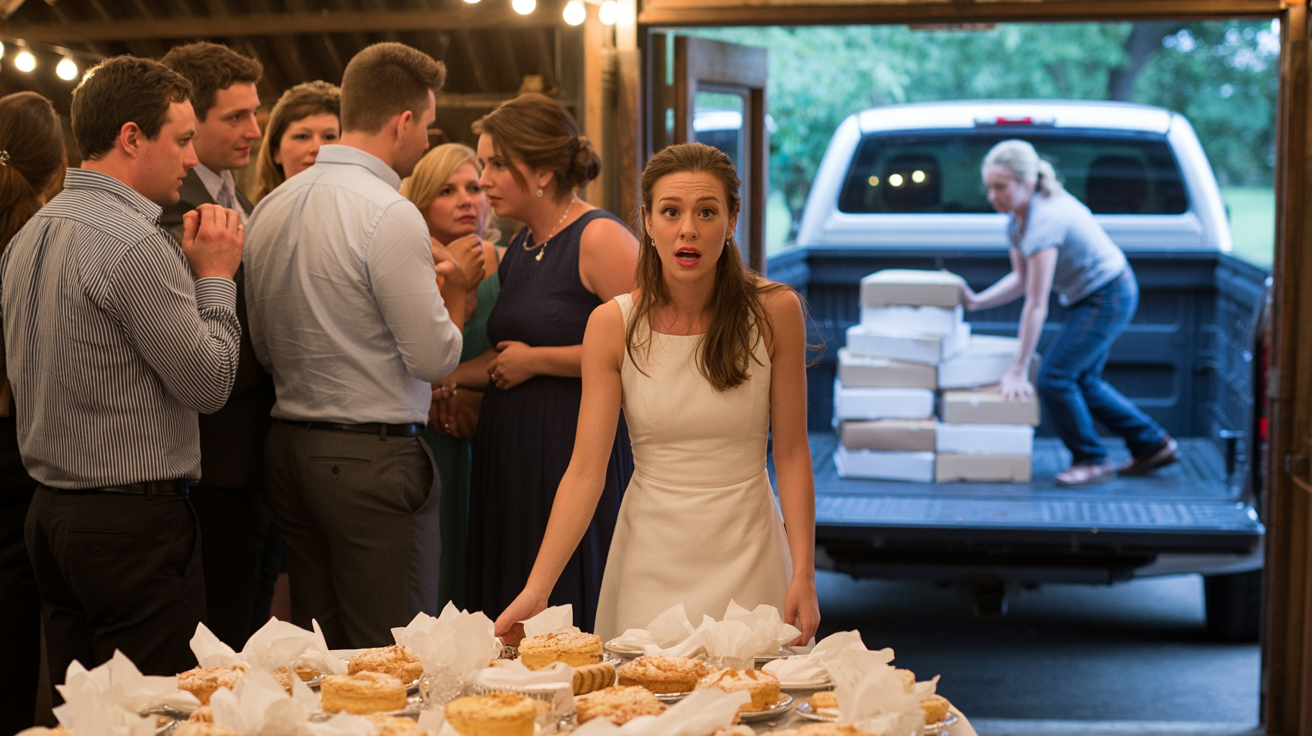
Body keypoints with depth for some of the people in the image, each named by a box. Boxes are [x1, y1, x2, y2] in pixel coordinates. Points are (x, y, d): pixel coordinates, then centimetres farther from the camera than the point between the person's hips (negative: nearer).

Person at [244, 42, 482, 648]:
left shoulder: (272, 206, 10)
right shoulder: (389, 214, -14)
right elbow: (435, 358, -12)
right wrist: (456, 286, 5)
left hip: (286, 446, 8)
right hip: (372, 456, -8)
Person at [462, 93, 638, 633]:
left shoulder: (600, 238, -10)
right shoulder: (517, 250, 16)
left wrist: (535, 360, -12)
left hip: (578, 452, -8)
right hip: (510, 457, 8)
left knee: (572, 623, -6)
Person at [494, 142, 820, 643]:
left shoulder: (773, 311, -6)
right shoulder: (612, 324, -6)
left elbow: (792, 453, -2)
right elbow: (585, 471, -9)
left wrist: (803, 575, -9)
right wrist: (536, 589, -17)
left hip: (747, 551, 0)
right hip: (650, 557, 0)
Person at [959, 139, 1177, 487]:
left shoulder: (1044, 219, -29)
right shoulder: (1017, 217, 0)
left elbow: (1036, 305, -29)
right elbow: (1020, 279, 9)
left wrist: (1018, 369, -27)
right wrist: (976, 301, -7)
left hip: (1107, 298, -10)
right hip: (1090, 297, 10)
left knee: (1054, 378, -11)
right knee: (1082, 380, 16)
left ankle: (1091, 461, 5)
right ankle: (1152, 443, 27)